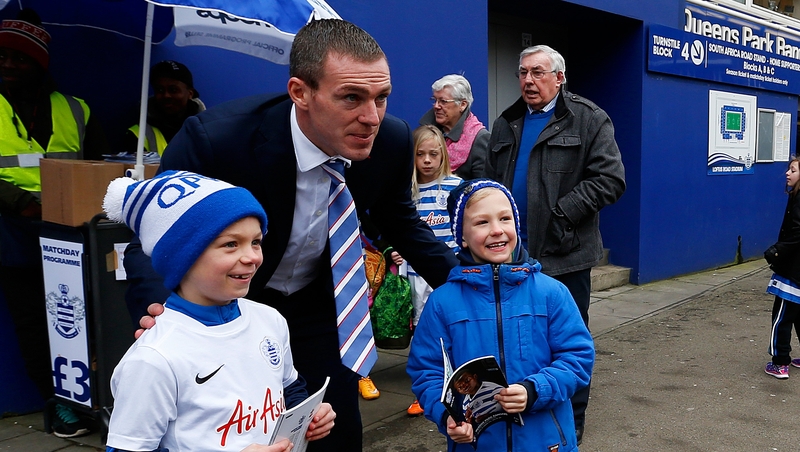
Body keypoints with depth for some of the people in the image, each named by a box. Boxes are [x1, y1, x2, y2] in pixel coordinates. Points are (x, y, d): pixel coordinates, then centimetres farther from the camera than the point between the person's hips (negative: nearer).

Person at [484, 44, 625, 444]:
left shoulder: (588, 119, -3)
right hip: (514, 254, 5)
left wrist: (560, 212, -17)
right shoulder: (506, 124, 14)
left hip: (564, 254, -5)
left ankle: (570, 427, 24)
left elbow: (610, 179, -11)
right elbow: (492, 182, 18)